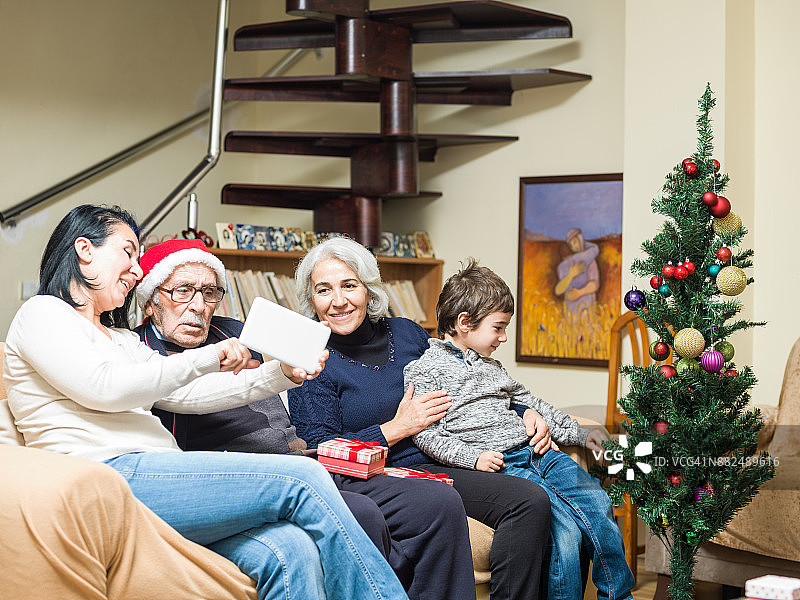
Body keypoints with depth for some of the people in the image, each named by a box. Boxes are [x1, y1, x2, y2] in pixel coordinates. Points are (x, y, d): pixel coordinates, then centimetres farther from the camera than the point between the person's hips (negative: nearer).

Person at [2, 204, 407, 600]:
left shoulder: (123, 339, 31)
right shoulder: (42, 314, 7)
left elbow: (187, 394, 22)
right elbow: (103, 388, -9)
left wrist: (281, 374, 12)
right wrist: (208, 357, -6)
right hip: (108, 476, -7)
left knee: (290, 550, -22)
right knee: (302, 479, -18)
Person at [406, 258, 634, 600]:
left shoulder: (490, 366, 24)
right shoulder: (426, 369, -2)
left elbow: (529, 402, 33)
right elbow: (424, 433, -10)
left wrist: (578, 433, 31)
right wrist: (472, 457, -18)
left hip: (536, 451, 8)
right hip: (496, 465, -8)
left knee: (598, 503, -5)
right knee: (563, 525, -25)